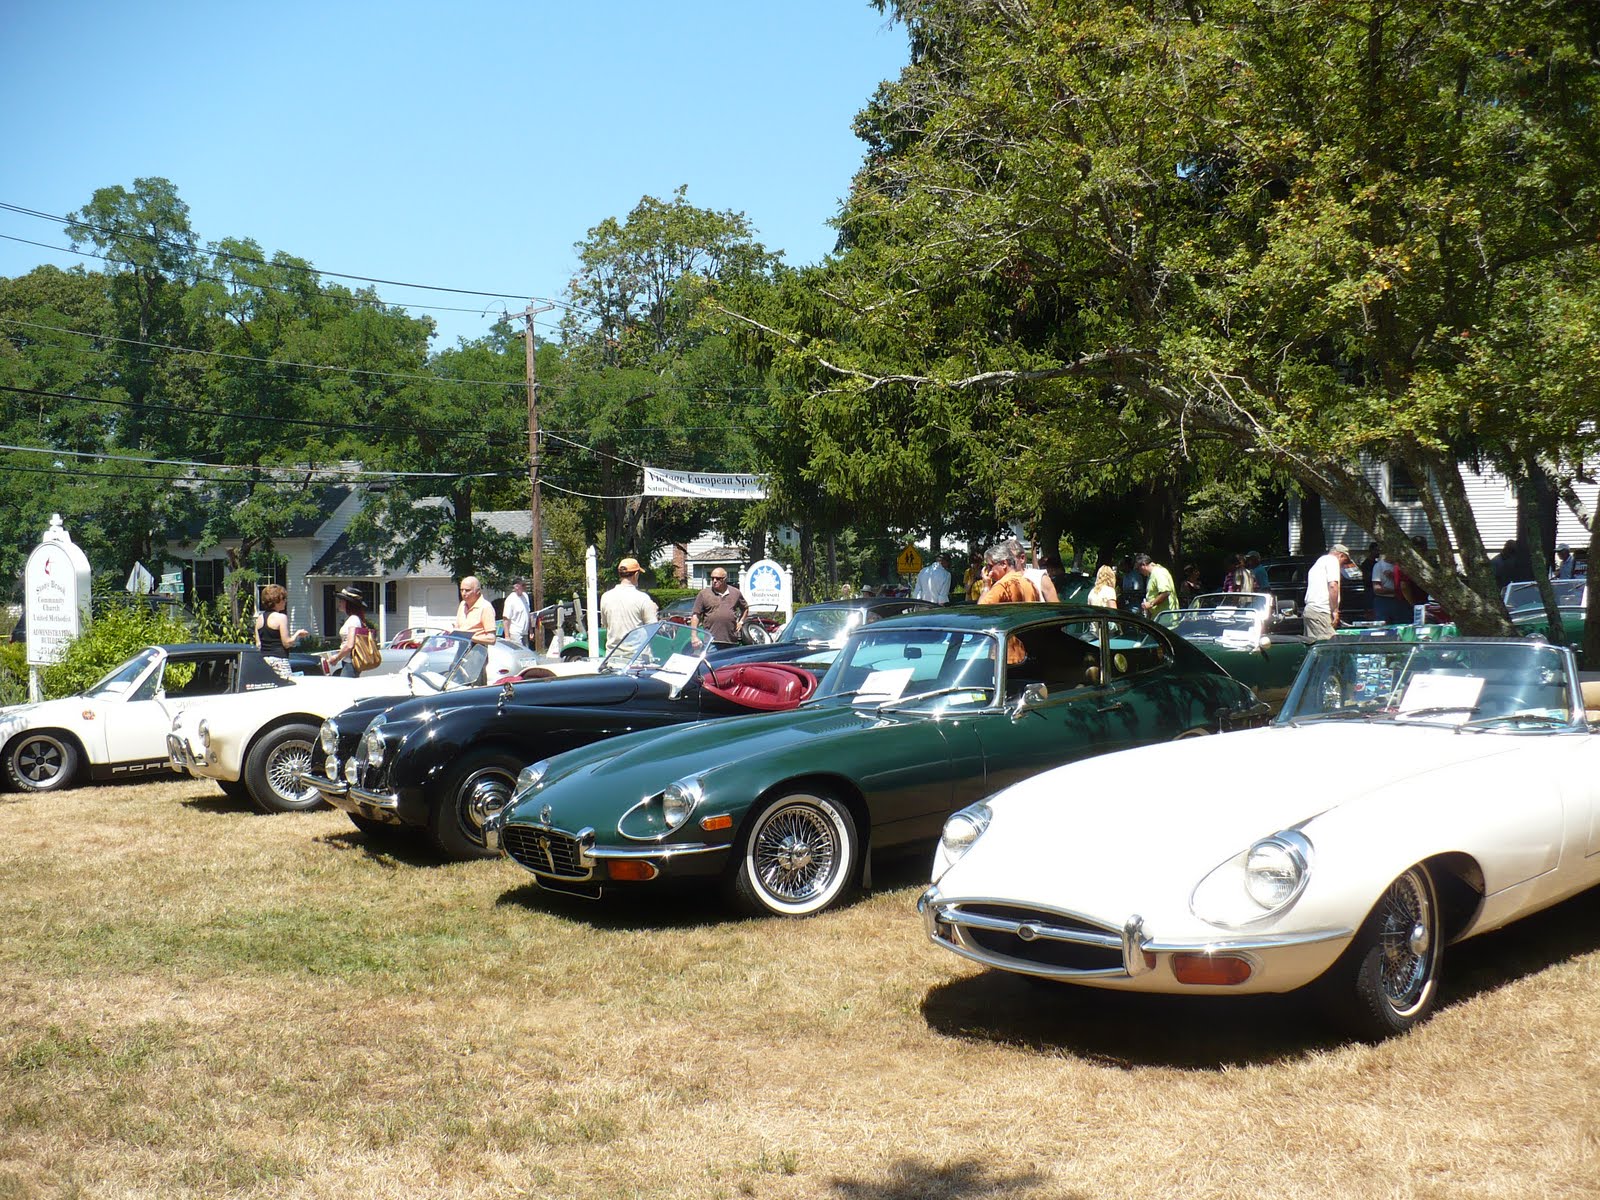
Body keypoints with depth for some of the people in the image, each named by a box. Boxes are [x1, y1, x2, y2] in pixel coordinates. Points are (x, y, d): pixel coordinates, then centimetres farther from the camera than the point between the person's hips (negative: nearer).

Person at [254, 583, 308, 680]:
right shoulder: (281, 617, -9)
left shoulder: (260, 617, 11)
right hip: (279, 660, -7)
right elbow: (287, 643, -10)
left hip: (263, 659, 7)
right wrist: (298, 634, 4)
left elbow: (258, 644, 14)